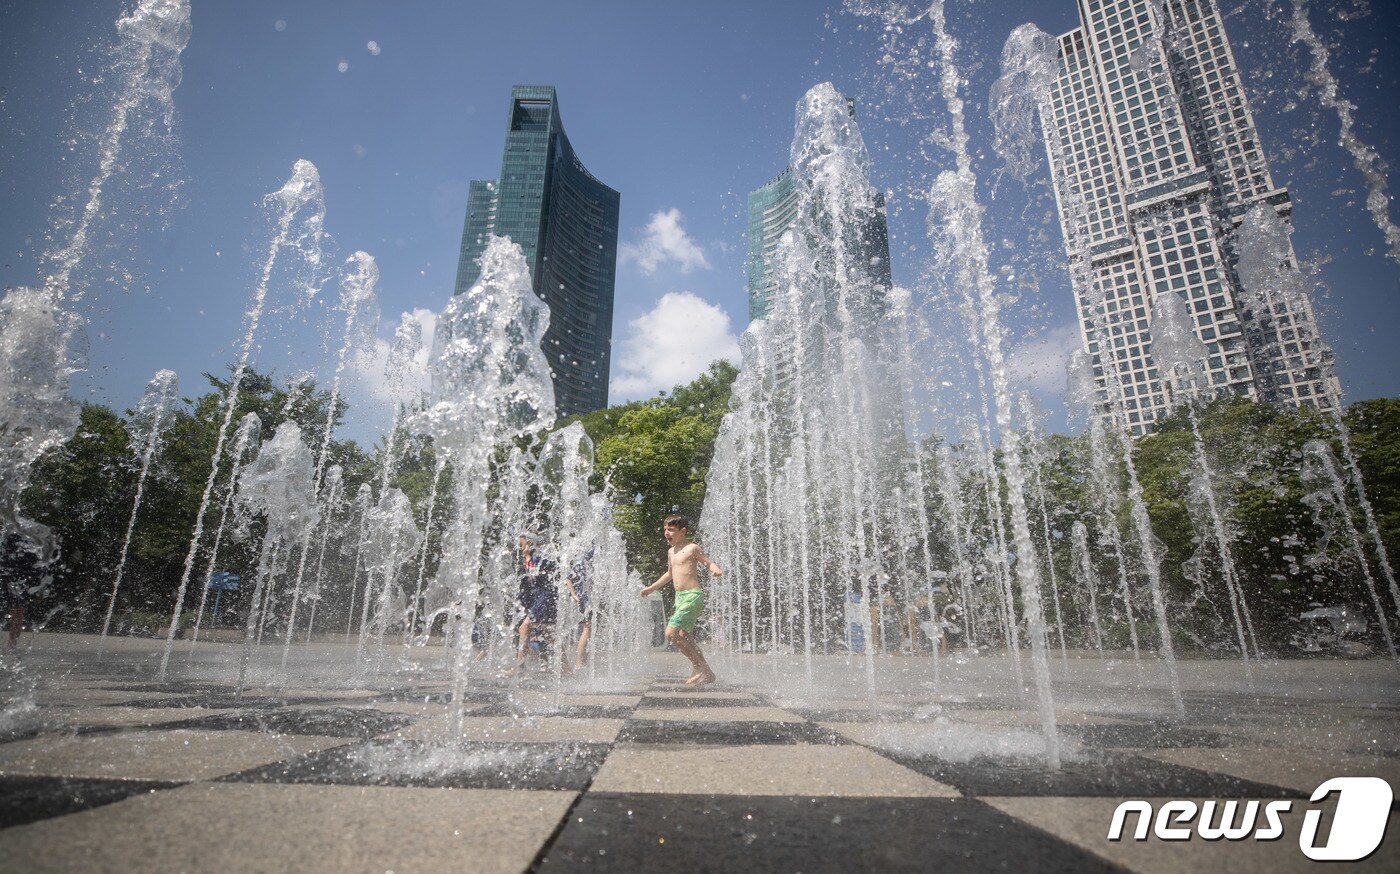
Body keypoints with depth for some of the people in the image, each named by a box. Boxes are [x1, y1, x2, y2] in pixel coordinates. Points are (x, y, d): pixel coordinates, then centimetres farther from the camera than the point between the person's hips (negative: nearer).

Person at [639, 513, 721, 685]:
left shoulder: (692, 548, -8)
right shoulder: (671, 551, 15)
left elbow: (709, 563, -7)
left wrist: (716, 570, -30)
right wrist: (651, 588, 35)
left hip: (692, 596, -9)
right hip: (680, 597, 9)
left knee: (671, 633, -15)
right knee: (685, 637, 11)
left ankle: (702, 669, -6)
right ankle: (704, 672, 22)